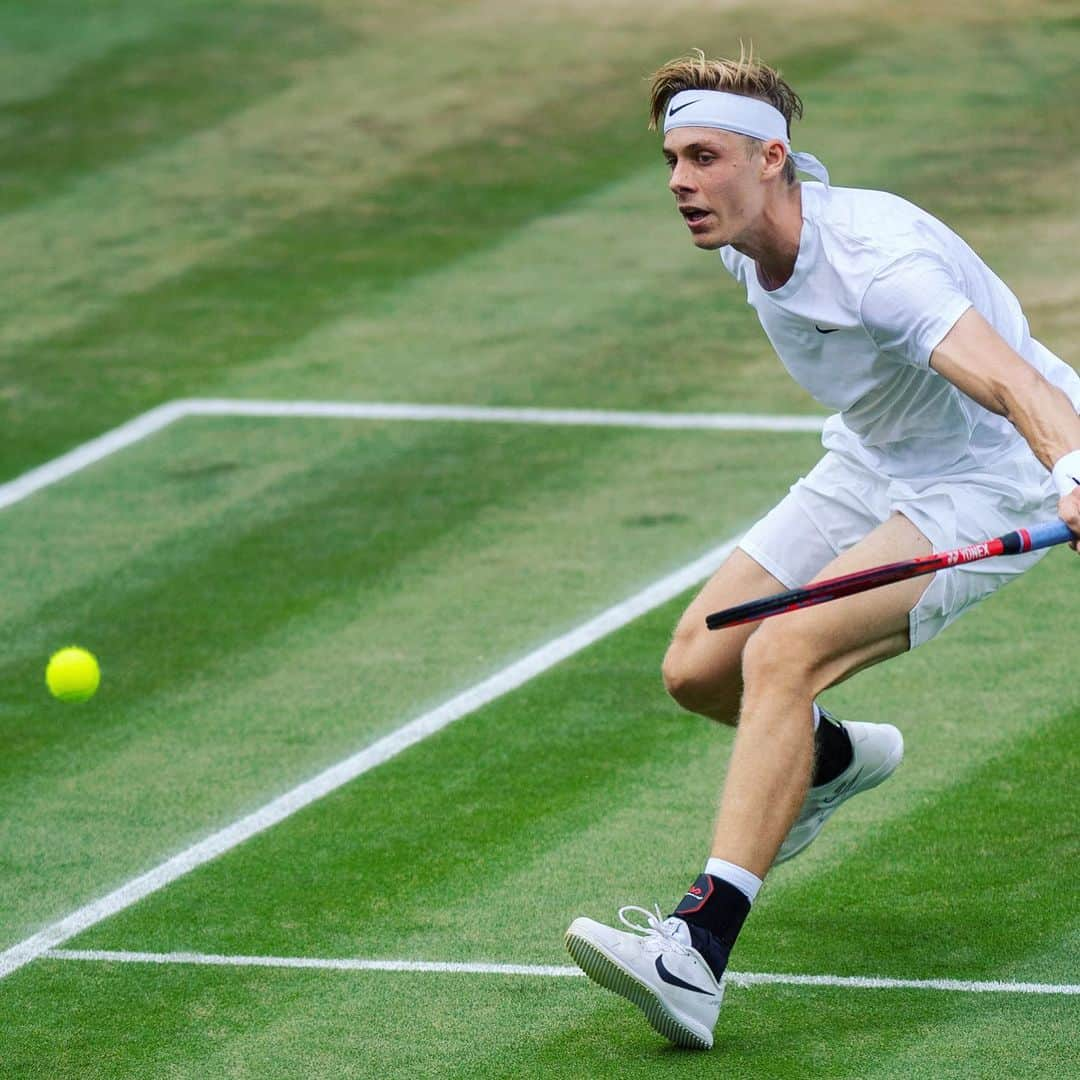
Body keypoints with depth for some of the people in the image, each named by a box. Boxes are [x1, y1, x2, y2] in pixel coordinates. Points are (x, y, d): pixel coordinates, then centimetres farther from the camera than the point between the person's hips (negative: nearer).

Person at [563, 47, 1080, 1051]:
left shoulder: (872, 259, -33)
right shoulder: (746, 245, -7)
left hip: (984, 483, -9)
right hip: (869, 465, 9)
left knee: (780, 654, -28)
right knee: (698, 667, 2)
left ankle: (697, 952, -36)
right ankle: (835, 759, 38)